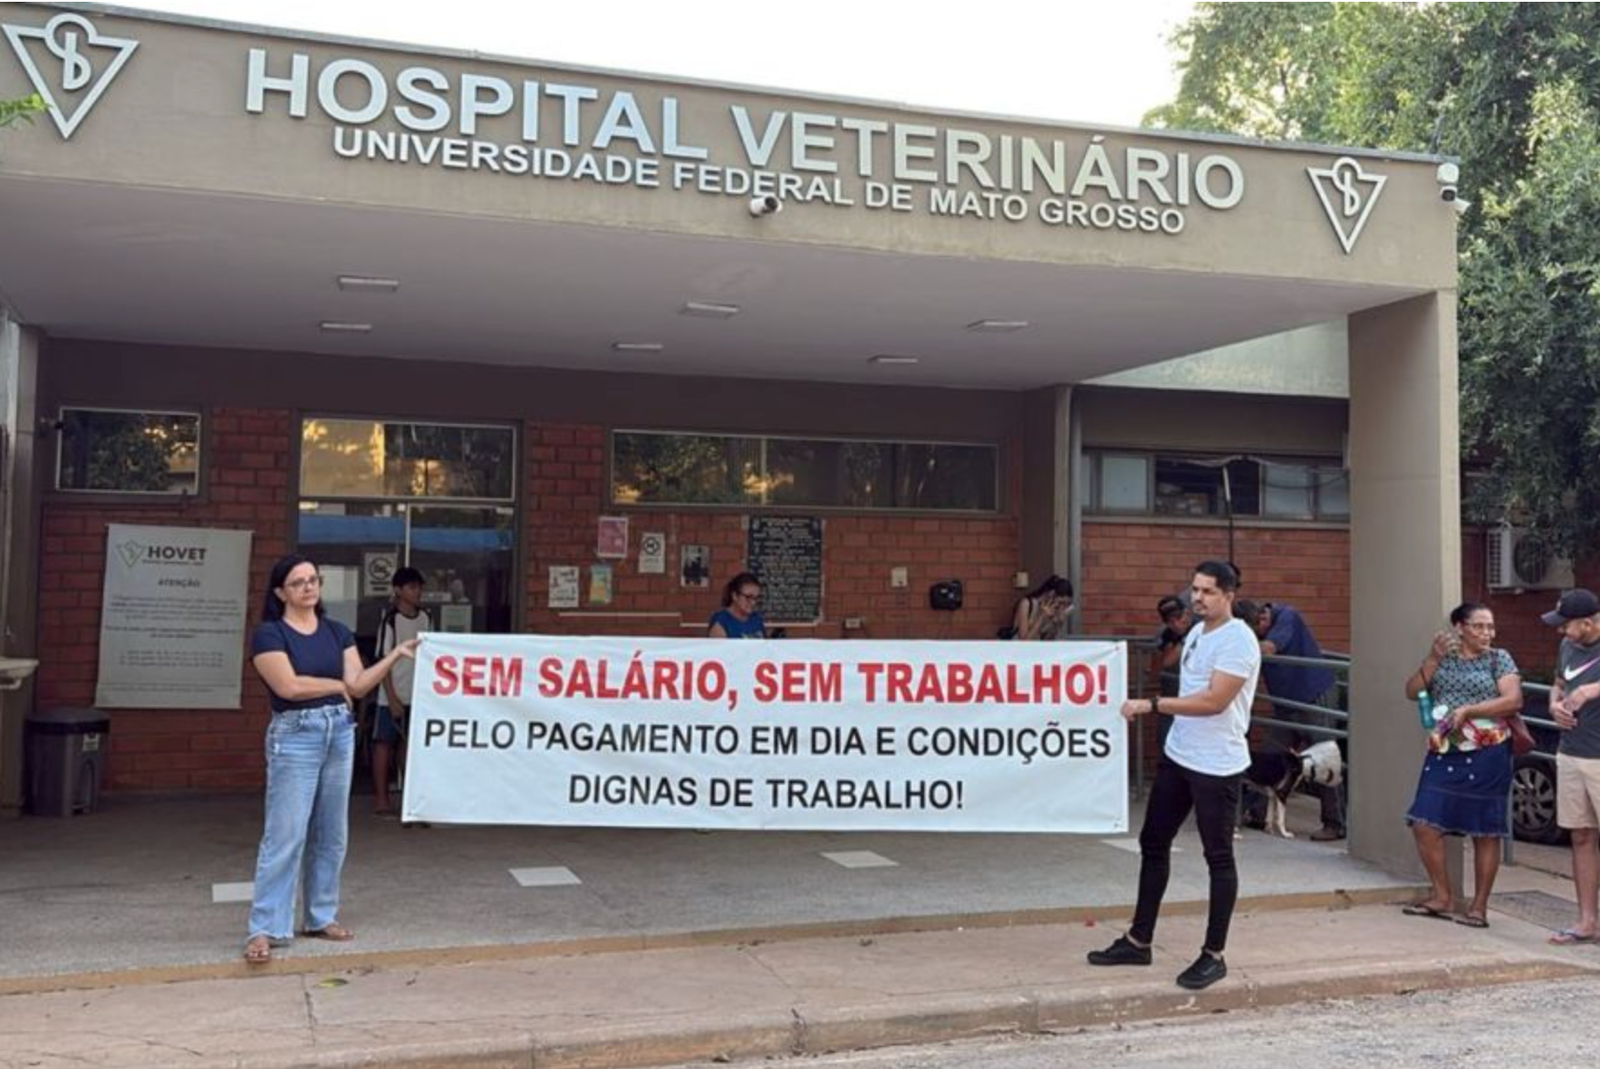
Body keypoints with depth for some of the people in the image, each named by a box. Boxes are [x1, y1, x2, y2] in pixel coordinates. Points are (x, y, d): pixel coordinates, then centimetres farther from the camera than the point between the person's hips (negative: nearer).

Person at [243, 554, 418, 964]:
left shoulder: (337, 631, 10)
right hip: (294, 735, -6)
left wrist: (396, 654, -9)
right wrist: (336, 685, -4)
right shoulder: (268, 633, -6)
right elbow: (289, 686, -16)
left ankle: (321, 916, 21)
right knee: (285, 835, -8)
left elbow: (359, 685, 1)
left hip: (340, 732, 6)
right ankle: (264, 929, -3)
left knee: (331, 833, 10)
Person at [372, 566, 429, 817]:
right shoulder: (390, 619, -11)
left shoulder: (423, 619, 7)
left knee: (409, 743, 12)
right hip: (393, 695, -5)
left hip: (417, 694, 5)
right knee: (384, 743, 2)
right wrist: (392, 697, -16)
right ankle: (381, 799, 7)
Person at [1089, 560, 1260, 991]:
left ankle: (1214, 956, 13)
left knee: (1219, 858, 2)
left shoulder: (1238, 640, -16)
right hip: (1176, 757, 9)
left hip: (1217, 766, -9)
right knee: (1153, 843, 12)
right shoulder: (1195, 633, 11)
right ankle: (1139, 941, 23)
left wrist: (1151, 705, -25)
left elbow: (1213, 701, -24)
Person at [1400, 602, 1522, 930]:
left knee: (1485, 832, 3)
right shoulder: (1441, 657, 10)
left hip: (1487, 756, -3)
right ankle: (1442, 897, 14)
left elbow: (1514, 700, -11)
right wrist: (1433, 658, -10)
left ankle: (1479, 906, 14)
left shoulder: (1499, 659, 1)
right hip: (1443, 753, 3)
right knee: (1424, 824, -2)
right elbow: (1412, 691, 2)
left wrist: (1468, 710, -19)